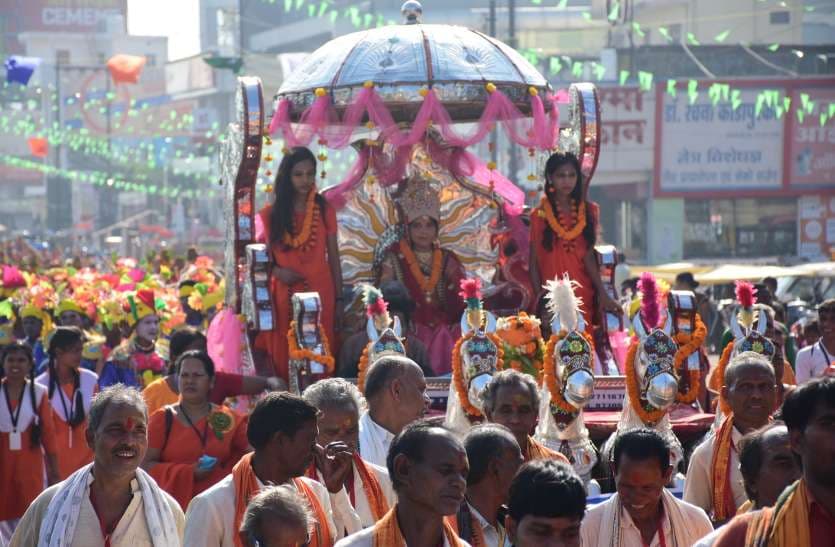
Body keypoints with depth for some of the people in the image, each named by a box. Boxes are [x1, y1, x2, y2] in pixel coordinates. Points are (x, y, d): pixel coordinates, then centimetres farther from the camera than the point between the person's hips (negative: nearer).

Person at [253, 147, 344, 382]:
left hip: (319, 293, 0)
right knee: (284, 358, 0)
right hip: (284, 294, 0)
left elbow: (333, 257, 8)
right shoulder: (270, 214, 3)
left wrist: (339, 298, 5)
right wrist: (276, 270, -11)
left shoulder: (324, 211, 5)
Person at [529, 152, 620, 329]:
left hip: (583, 293, 2)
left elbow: (589, 256, 0)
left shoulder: (588, 211, 6)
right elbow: (534, 262, 1)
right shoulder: (540, 214, 0)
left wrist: (603, 294, -10)